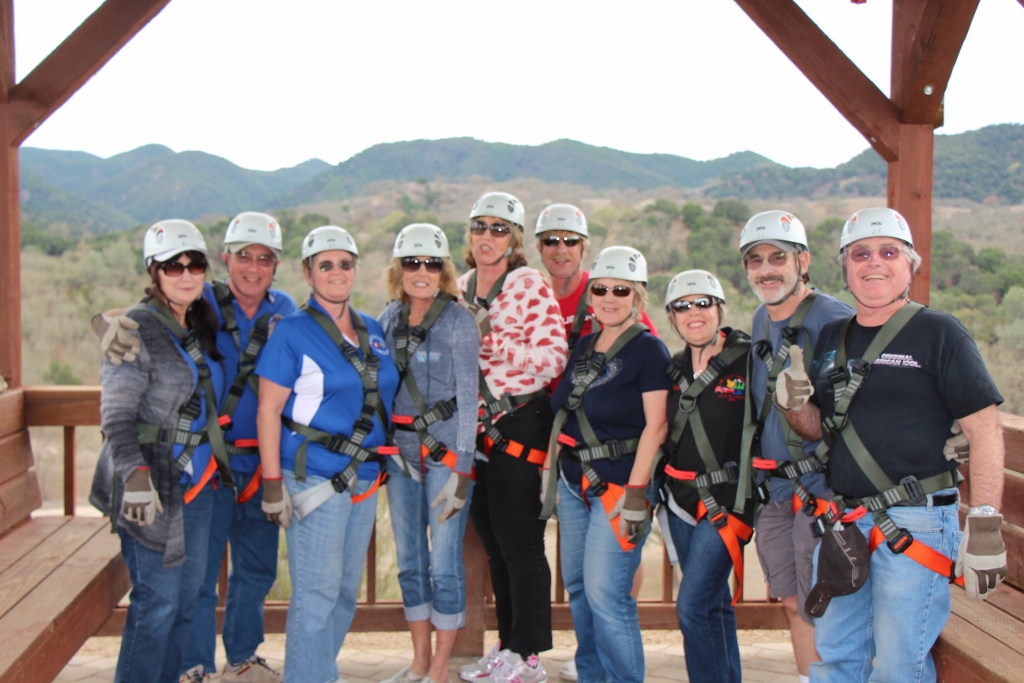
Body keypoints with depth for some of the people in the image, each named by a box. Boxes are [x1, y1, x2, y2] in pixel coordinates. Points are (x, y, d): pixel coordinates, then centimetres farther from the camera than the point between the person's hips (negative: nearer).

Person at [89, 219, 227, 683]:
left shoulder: (201, 326, 11)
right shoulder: (136, 330, -11)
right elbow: (116, 415, -15)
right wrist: (134, 475, -27)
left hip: (197, 481, 7)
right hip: (153, 484, -7)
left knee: (188, 596, 12)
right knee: (157, 600, -4)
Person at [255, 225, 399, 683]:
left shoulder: (372, 330, 11)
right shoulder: (292, 332, -6)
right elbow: (268, 410, -9)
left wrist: (385, 460, 16)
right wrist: (273, 483, -14)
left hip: (365, 477, 7)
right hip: (315, 477, -6)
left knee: (346, 589, 14)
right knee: (317, 591, -4)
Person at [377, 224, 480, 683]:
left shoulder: (457, 320, -7)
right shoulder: (388, 319, 7)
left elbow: (468, 397, -9)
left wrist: (462, 470, -14)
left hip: (445, 450, -5)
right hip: (400, 451, 5)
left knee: (444, 559, -2)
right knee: (409, 559, 12)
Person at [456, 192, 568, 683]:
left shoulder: (531, 286, -8)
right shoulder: (462, 288, 12)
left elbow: (554, 357, -17)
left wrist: (492, 344, -20)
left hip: (519, 424, -7)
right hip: (474, 424, 7)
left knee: (520, 541, -2)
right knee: (492, 541, 13)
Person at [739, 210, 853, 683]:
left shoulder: (836, 321, -15)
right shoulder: (760, 321, 10)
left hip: (820, 488, -7)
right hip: (772, 488, 7)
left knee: (819, 616, 1)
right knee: (791, 604, 17)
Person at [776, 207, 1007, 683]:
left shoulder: (938, 332, -5)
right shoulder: (832, 338, 13)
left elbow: (984, 430, -9)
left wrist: (984, 526, -14)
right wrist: (793, 404, -4)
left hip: (916, 522, -6)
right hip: (846, 521, 6)